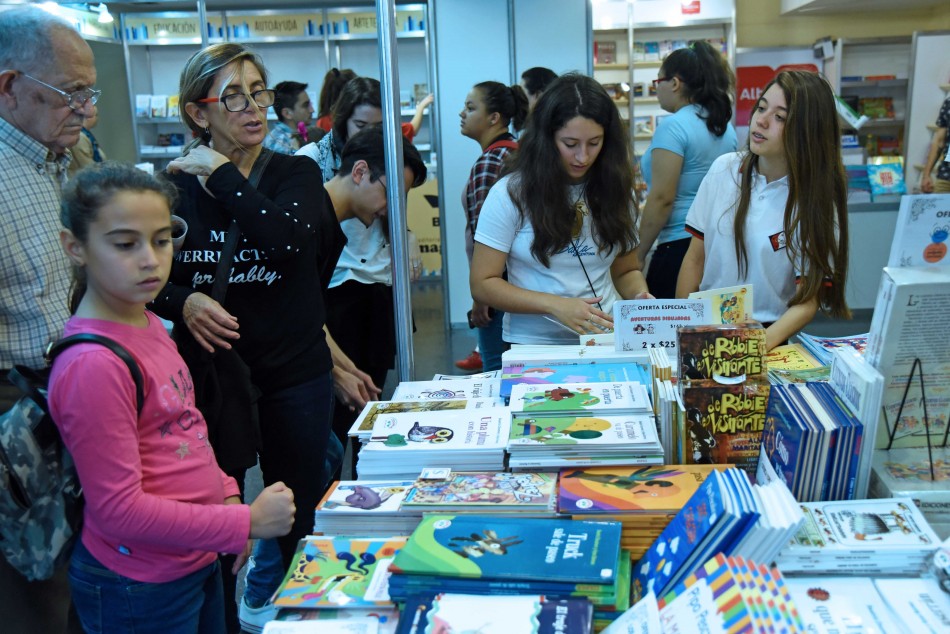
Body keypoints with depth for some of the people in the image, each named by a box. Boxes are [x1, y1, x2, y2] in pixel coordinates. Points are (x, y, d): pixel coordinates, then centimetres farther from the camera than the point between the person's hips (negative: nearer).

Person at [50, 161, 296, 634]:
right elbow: (118, 510, -23)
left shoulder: (149, 326, 2)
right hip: (139, 592, -8)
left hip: (198, 561, 8)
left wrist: (227, 494, 2)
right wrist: (245, 523, -19)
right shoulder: (91, 365, -25)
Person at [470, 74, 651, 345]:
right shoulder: (510, 193, -3)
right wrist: (554, 305, -17)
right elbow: (482, 284, -5)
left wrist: (640, 297, -4)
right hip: (535, 344, -3)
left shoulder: (615, 191, 9)